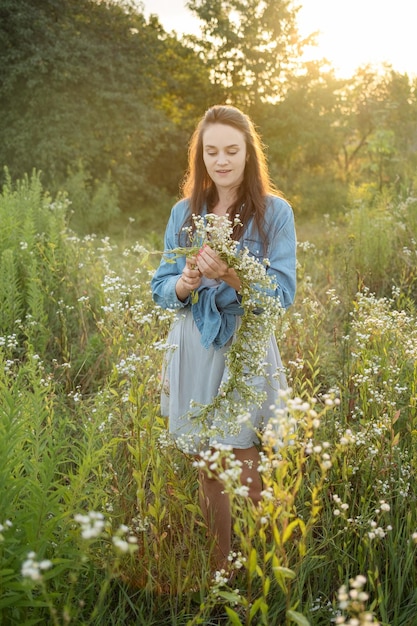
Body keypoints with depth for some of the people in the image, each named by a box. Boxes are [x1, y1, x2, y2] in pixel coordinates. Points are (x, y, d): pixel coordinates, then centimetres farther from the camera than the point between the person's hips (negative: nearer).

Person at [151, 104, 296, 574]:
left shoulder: (274, 211, -2)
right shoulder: (184, 212, 7)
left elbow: (283, 294, -8)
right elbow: (160, 288, 7)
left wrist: (230, 277, -26)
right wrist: (184, 284, -16)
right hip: (193, 351, 3)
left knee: (247, 475, -4)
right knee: (208, 471, 12)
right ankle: (218, 572, 29)